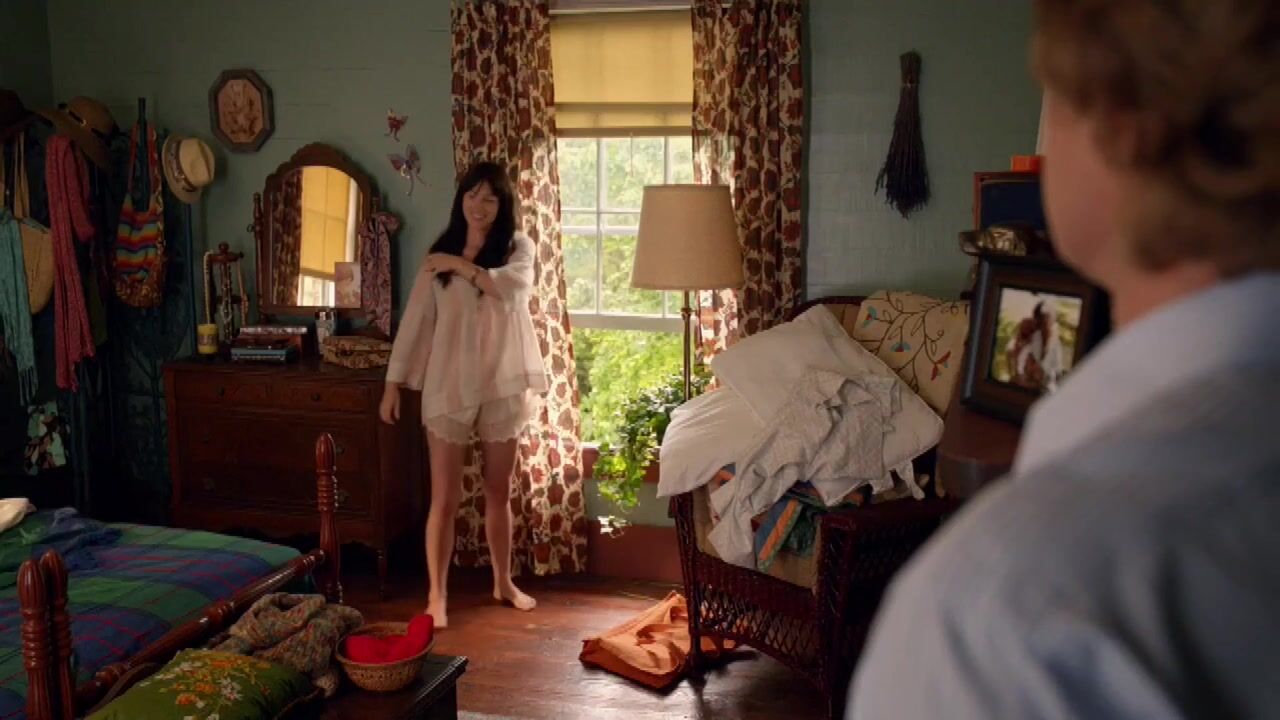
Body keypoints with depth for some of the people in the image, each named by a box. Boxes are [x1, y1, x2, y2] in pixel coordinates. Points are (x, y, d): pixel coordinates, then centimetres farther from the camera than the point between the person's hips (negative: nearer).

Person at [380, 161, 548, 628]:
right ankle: (437, 595, 9)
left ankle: (503, 582, 30)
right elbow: (415, 321, 2)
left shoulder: (518, 246, 1)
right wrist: (393, 383, 0)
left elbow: (515, 286, -22)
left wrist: (463, 266, -18)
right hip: (449, 386, 0)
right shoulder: (438, 257, 3)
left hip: (502, 386, 1)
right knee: (445, 497, -1)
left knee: (499, 492, 13)